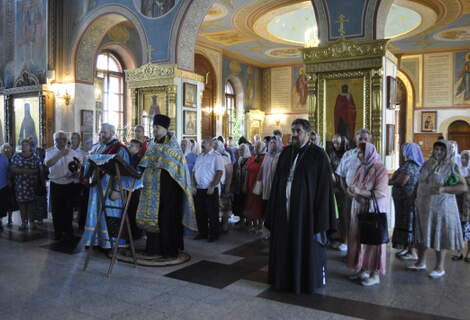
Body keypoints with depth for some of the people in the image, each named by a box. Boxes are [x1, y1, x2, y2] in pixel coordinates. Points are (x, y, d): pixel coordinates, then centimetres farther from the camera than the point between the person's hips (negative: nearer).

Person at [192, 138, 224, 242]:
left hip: (210, 190, -6)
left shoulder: (216, 156, -4)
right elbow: (194, 172, 16)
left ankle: (213, 234, 12)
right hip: (198, 190, 6)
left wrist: (212, 187, -18)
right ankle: (202, 232, 23)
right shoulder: (199, 157, 15)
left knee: (212, 213, 1)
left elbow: (219, 172, -13)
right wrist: (194, 186, 5)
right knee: (200, 213, 10)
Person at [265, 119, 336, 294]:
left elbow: (324, 185, -9)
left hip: (305, 207, -4)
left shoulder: (317, 154, -7)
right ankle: (285, 278, 32)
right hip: (284, 206, 5)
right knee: (285, 244, 13)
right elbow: (277, 181, 9)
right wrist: (272, 210, 6)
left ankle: (309, 280, 27)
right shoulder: (286, 152, 7)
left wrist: (321, 218, -13)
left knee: (306, 245, 7)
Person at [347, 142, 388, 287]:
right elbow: (354, 187, 14)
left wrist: (359, 191, -17)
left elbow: (380, 193, -18)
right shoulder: (361, 168, 10)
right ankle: (362, 269, 20)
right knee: (358, 238, 7)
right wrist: (352, 190, -9)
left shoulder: (380, 169, -11)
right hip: (359, 208, 6)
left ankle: (375, 273, 10)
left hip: (374, 209, -6)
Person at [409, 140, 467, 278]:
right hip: (423, 206, 5)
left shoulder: (452, 167, -8)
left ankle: (440, 268, 15)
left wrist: (443, 189, -25)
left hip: (440, 206, -5)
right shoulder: (427, 164, 7)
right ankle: (421, 262, 27)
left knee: (439, 235, 2)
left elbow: (464, 187, -14)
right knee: (422, 234, 12)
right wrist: (415, 195, 14)